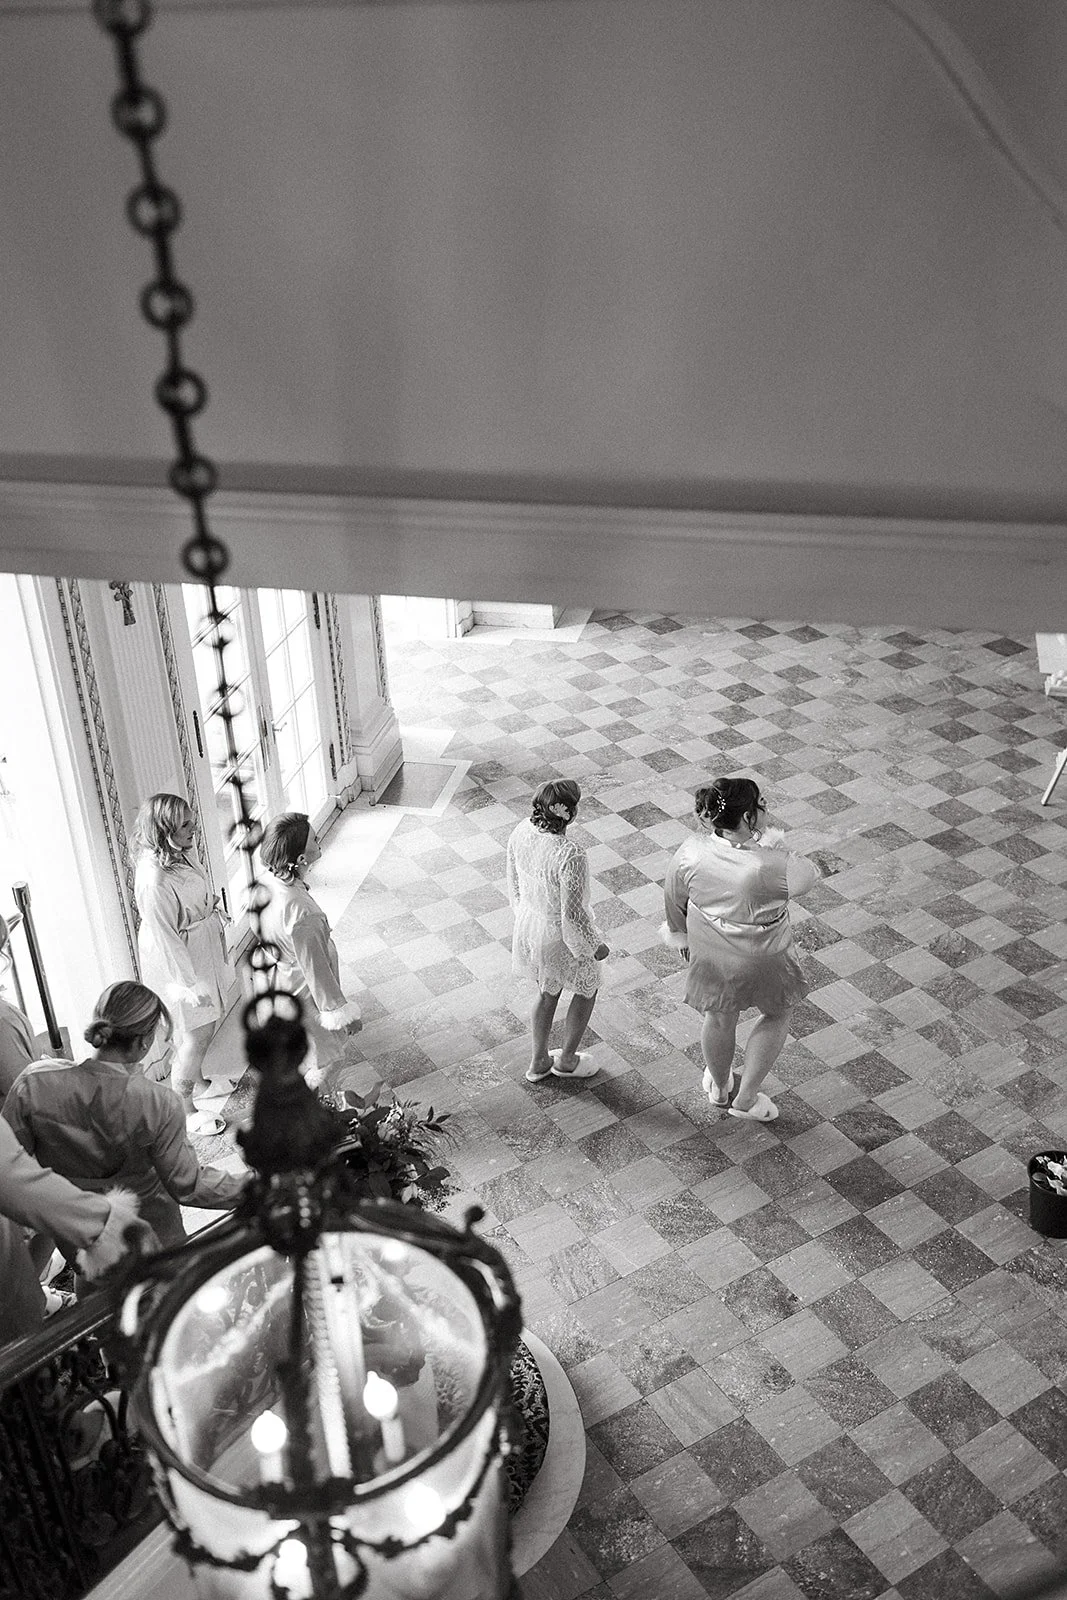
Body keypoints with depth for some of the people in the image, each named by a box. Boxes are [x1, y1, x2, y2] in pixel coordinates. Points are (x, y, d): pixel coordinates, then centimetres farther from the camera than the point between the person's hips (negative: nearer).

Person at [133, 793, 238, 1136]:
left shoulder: (180, 854, -7)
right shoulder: (153, 881, -34)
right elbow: (165, 938, -27)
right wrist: (191, 984, -21)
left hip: (202, 949, 9)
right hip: (178, 962, -9)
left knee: (194, 1028, 26)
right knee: (198, 1032, 5)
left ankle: (198, 1084, 48)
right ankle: (183, 1108, 25)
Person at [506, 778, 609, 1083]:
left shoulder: (521, 833, -15)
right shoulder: (570, 856, -36)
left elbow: (514, 884, 1)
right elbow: (572, 914, -27)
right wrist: (595, 946, -10)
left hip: (529, 924, 6)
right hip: (560, 937, -6)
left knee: (547, 992, 29)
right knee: (586, 990, 24)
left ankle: (539, 1062, 46)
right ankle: (566, 1061, 41)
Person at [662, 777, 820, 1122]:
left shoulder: (691, 852, -22)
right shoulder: (774, 867, -35)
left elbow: (674, 900, -5)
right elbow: (807, 876, -12)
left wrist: (681, 934, 15)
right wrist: (769, 846, -2)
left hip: (709, 953, 4)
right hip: (761, 961, -4)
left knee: (720, 1018, 29)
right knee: (777, 1015, 27)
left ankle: (719, 1088, 54)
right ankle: (746, 1098, 35)